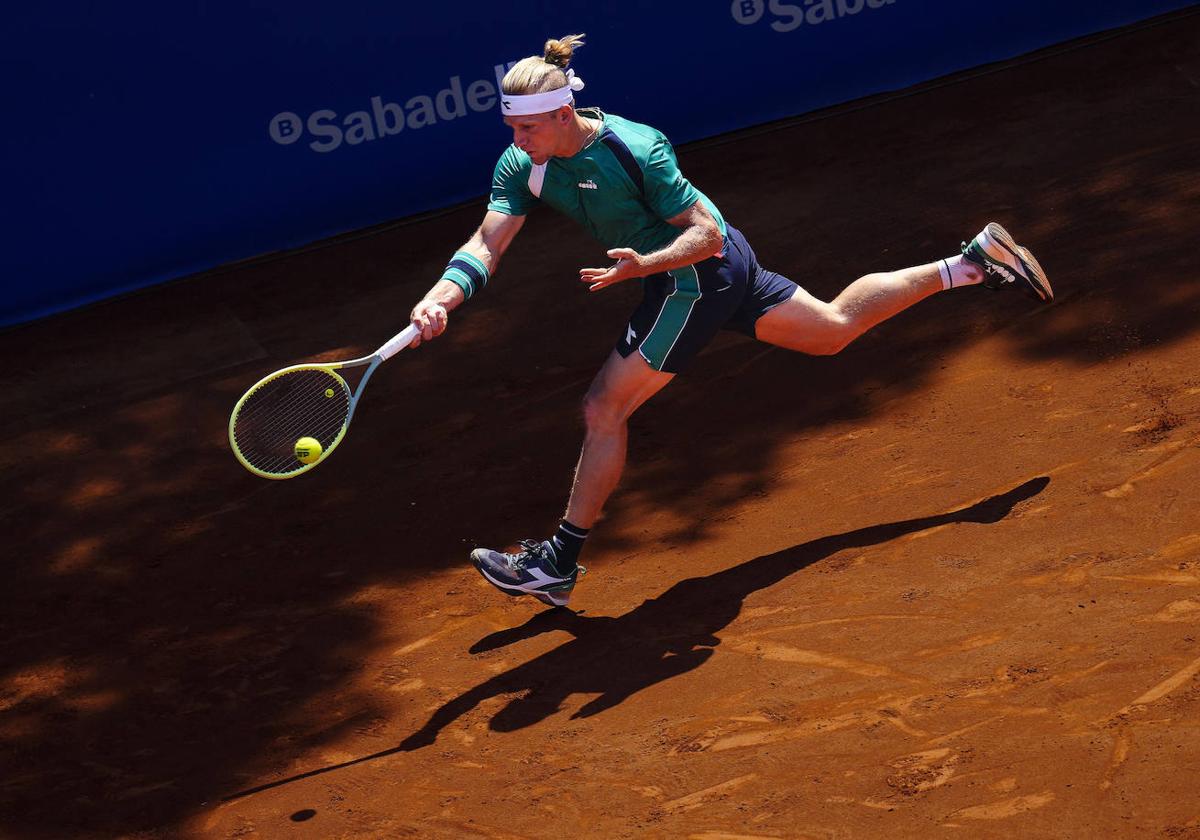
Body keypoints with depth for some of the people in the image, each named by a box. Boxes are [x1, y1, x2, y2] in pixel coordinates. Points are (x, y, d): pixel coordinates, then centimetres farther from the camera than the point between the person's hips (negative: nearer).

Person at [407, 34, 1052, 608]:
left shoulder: (634, 149, -28)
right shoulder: (521, 166, -9)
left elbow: (706, 233, -23)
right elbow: (486, 246, -16)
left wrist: (644, 265, -39)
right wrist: (441, 298, -34)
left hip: (702, 271, -9)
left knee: (604, 409, -10)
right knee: (835, 329, 23)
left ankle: (557, 565, -1)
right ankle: (969, 264, 29)